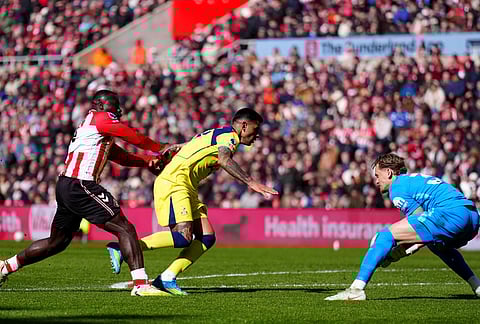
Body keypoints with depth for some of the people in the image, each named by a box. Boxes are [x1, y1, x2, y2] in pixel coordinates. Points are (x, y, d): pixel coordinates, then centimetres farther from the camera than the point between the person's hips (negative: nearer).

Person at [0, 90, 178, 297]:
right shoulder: (101, 118, -2)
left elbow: (122, 157, 24)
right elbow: (135, 138, 0)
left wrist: (148, 161, 12)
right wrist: (161, 148, 13)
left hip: (65, 186, 10)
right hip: (79, 186, -10)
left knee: (57, 242, 22)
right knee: (125, 229, -10)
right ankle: (141, 284, -18)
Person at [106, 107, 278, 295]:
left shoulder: (217, 135, 25)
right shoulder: (229, 135, -6)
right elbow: (224, 160, -27)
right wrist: (251, 183, -34)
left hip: (187, 188, 10)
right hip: (174, 183, -10)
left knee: (207, 237, 0)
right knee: (183, 237, -23)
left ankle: (167, 279, -3)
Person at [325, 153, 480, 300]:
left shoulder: (397, 188, 6)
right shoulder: (417, 178, 34)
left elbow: (423, 221, -2)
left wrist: (398, 253, 4)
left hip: (450, 213, -10)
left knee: (385, 236, -5)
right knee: (437, 243, 43)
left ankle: (357, 288, -16)